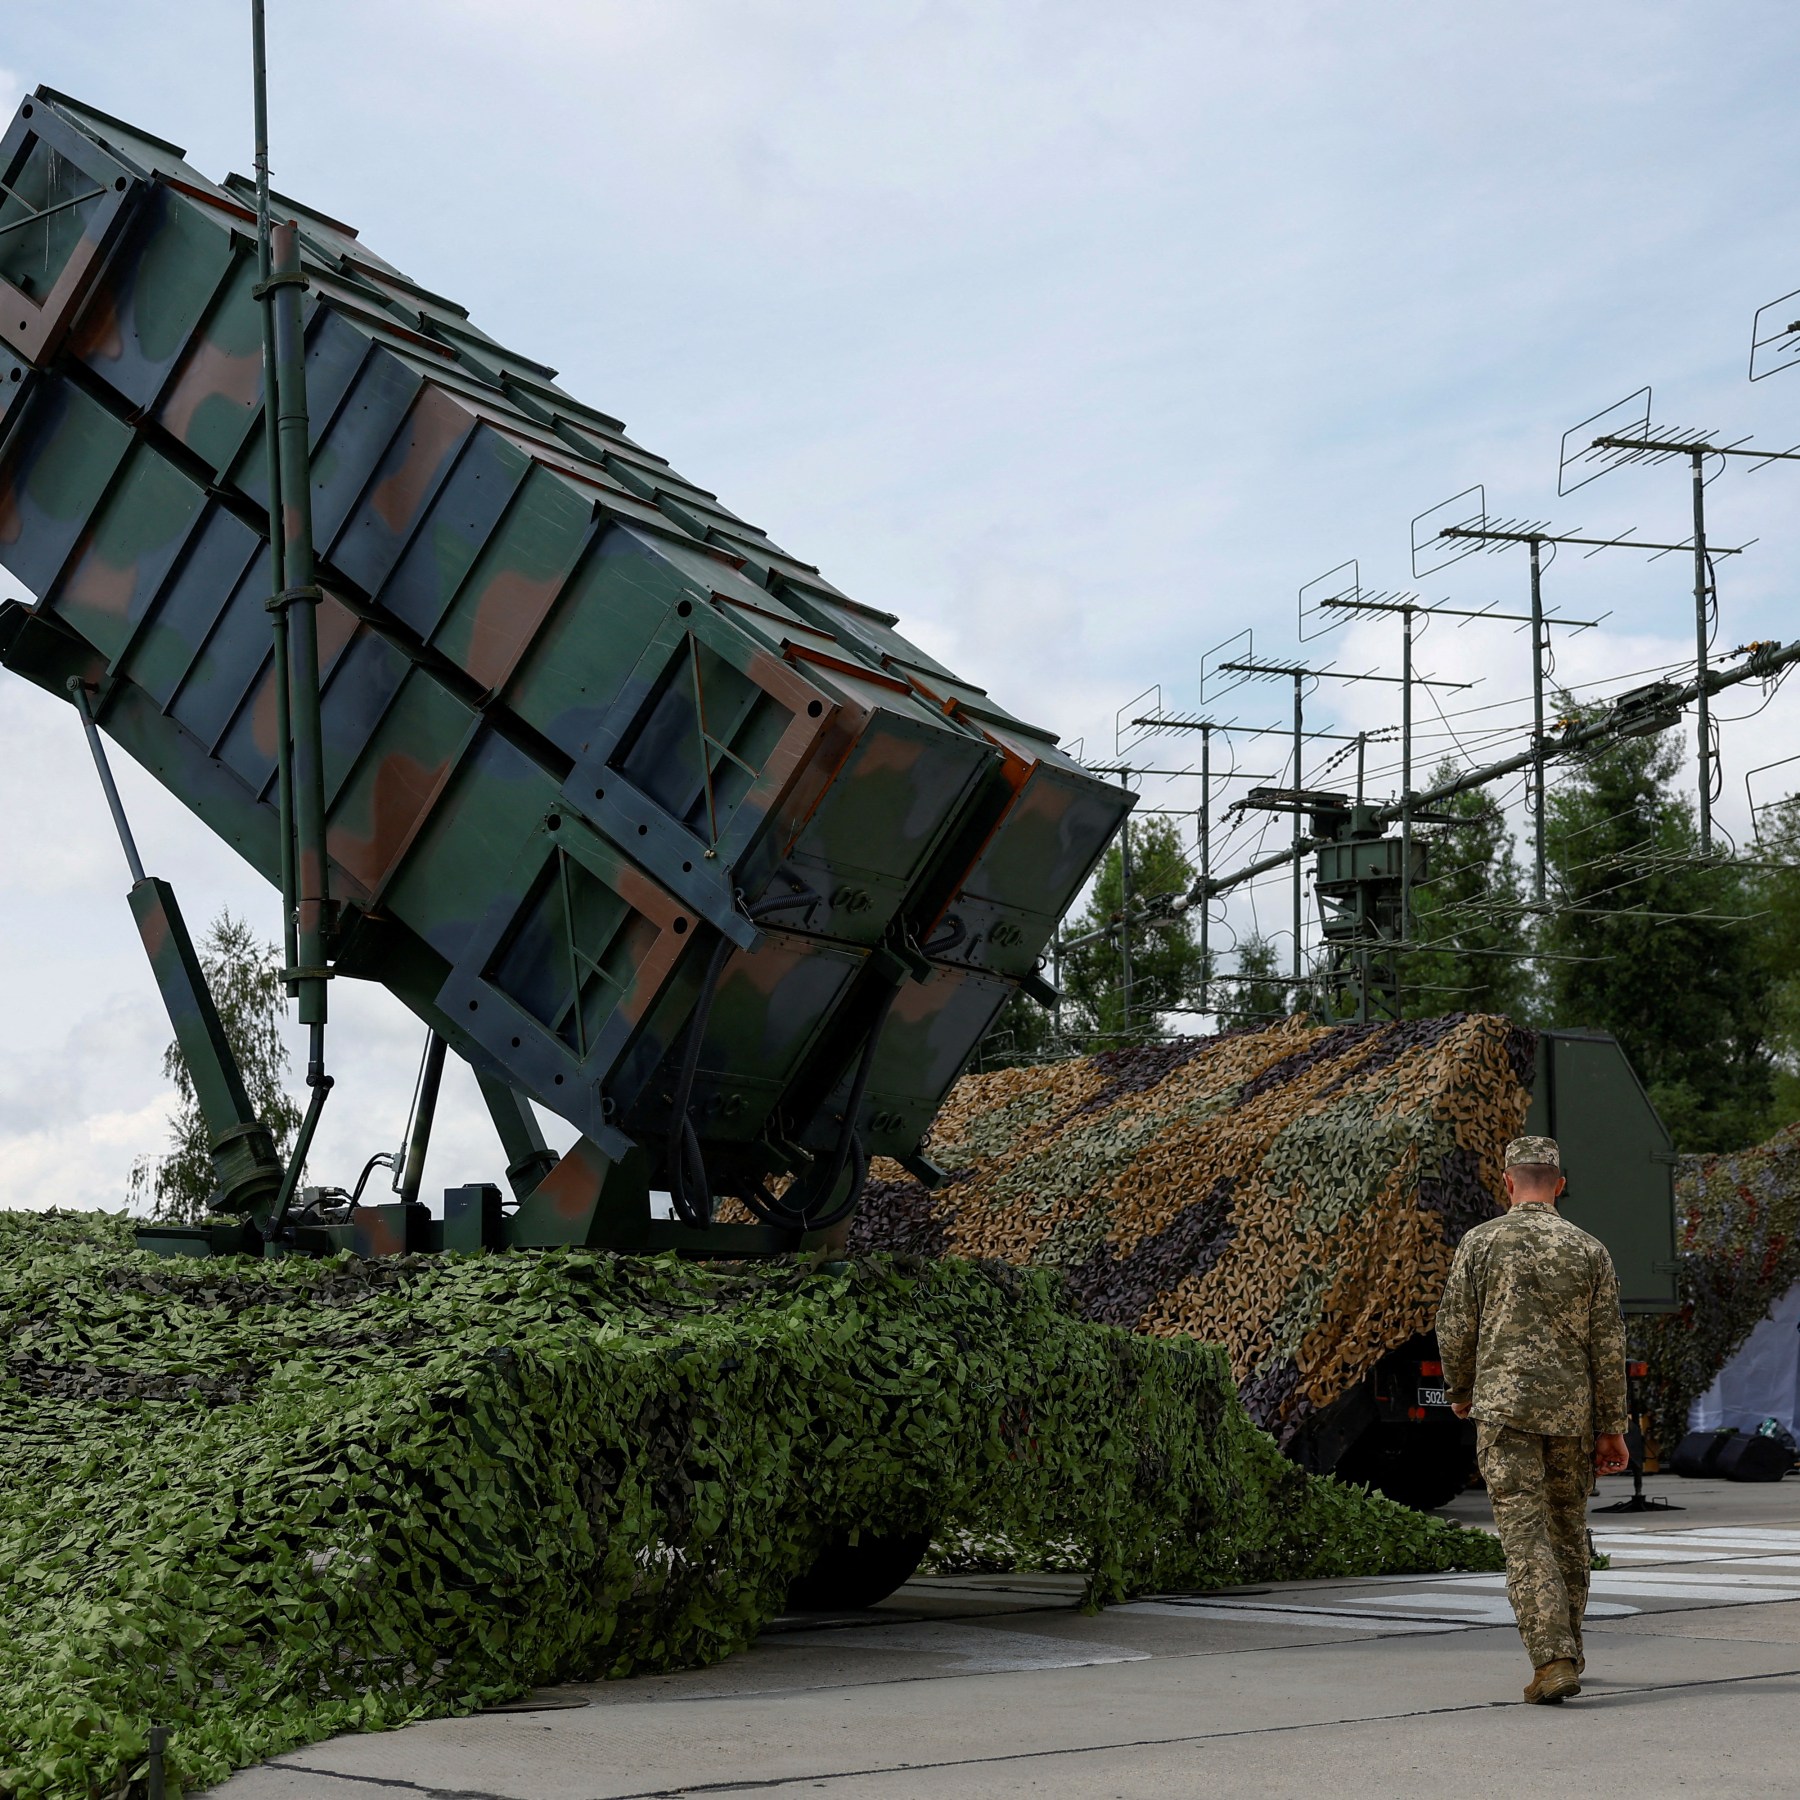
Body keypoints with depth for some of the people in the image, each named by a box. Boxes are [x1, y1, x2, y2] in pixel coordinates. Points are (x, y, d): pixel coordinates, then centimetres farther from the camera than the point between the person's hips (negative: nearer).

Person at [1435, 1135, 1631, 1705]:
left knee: (1525, 1536, -6)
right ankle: (1566, 1652, 29)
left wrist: (1459, 1392, 19)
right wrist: (1611, 1428, 7)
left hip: (1504, 1406, -3)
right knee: (1568, 1530, 18)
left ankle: (1552, 1661, -18)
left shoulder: (1481, 1242, -1)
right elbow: (1608, 1345, 2)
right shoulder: (1589, 1250, 3)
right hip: (1571, 1409, 3)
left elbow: (1455, 1328, 0)